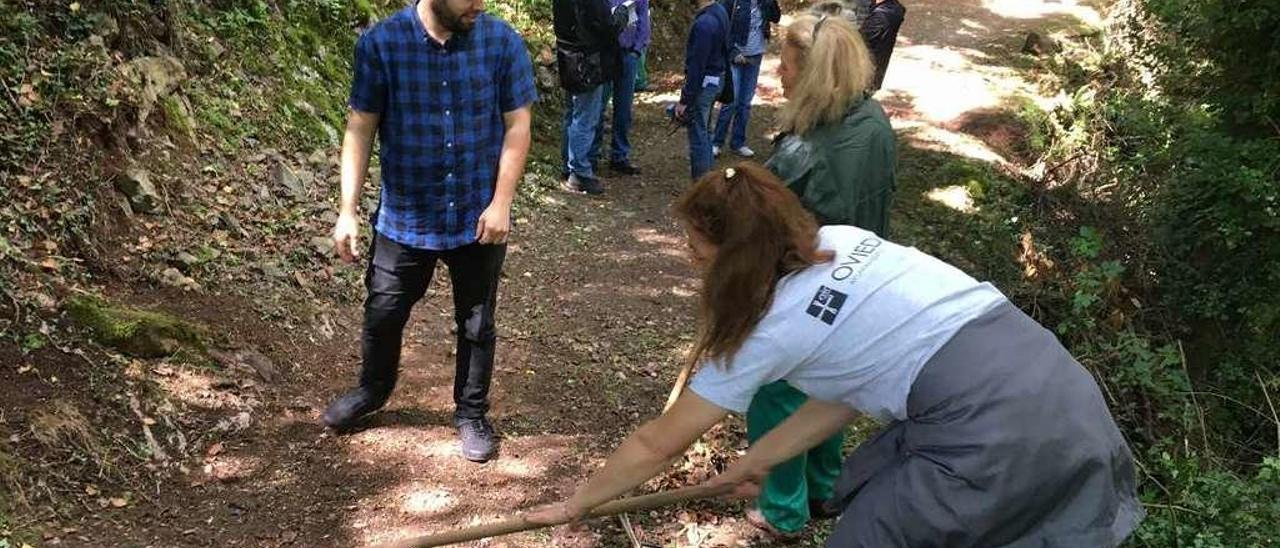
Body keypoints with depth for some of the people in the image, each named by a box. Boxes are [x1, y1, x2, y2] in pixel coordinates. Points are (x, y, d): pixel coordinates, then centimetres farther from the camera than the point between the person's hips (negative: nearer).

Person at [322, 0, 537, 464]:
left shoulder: (502, 41, -10)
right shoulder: (381, 43, -11)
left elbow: (517, 124, -5)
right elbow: (360, 128, -6)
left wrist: (501, 203, -11)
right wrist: (347, 210, -9)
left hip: (479, 218, 0)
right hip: (404, 216, 0)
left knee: (476, 324, 12)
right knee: (383, 313, 15)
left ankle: (472, 414, 34)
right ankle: (372, 390, 44)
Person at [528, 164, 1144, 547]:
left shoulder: (770, 327, -6)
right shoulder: (843, 241, 12)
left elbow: (658, 443, 5)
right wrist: (756, 460, 26)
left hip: (998, 432, -8)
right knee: (867, 495, 20)